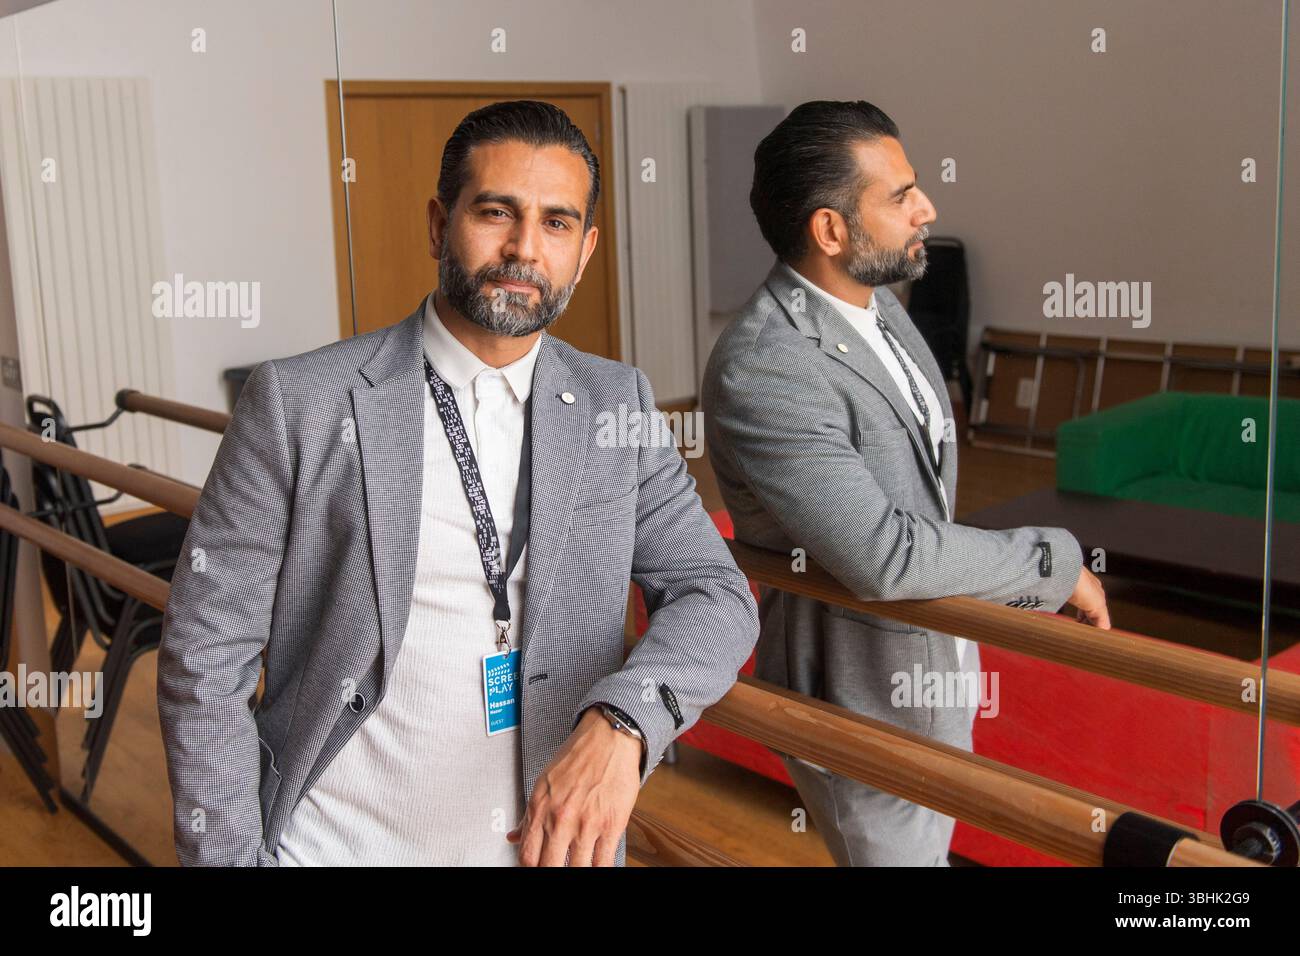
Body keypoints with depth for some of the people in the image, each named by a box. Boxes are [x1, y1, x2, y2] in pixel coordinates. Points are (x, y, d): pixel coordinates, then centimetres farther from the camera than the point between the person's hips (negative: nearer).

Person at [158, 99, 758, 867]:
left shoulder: (617, 404, -1)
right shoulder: (299, 402, -11)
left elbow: (716, 596, -8)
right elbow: (206, 659, -8)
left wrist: (621, 723, -26)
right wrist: (235, 855, -11)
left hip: (557, 840, 4)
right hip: (340, 844, -3)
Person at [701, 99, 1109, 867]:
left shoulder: (880, 304, 0)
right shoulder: (760, 371, -30)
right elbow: (886, 556, -33)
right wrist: (1055, 562, -21)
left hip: (935, 670, 8)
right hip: (862, 700, -8)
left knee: (927, 843, 25)